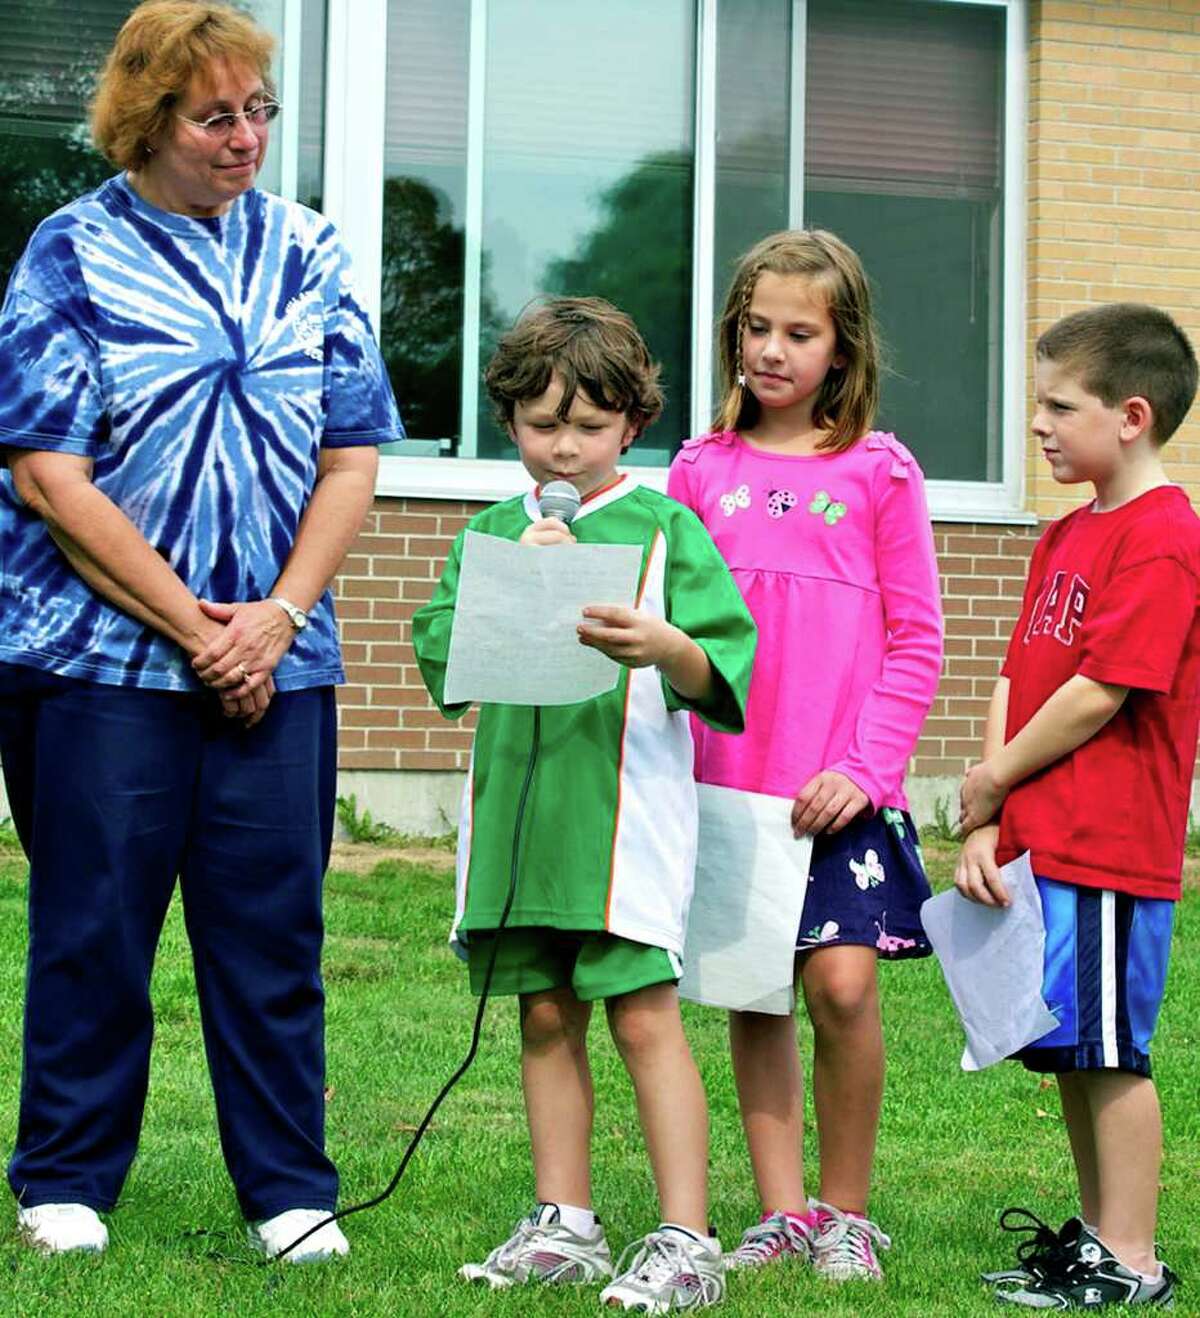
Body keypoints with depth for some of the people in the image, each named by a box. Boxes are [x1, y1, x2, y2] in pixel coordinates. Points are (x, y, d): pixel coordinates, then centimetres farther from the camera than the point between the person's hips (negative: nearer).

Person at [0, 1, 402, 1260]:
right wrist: (192, 626, -11)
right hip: (102, 654, -3)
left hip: (275, 661, 3)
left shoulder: (306, 252, 9)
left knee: (274, 929, 4)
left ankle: (289, 1190, 14)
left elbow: (353, 457, 8)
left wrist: (278, 616, -6)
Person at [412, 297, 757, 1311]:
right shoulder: (494, 533, 13)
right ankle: (564, 1224, 19)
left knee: (645, 1015, -7)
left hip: (625, 807, -5)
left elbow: (725, 667, -6)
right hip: (515, 805, 5)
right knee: (546, 1017, 10)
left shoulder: (664, 527, 1)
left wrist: (666, 646, -26)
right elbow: (441, 653, 3)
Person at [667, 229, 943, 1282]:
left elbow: (915, 642, 1)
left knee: (843, 985, -12)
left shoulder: (879, 472, 2)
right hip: (726, 779, 3)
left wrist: (865, 766, -9)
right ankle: (782, 1210, 16)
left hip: (842, 787, -3)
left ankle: (846, 1212, 5)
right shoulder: (702, 471, 9)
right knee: (753, 994, 6)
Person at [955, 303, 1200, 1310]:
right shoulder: (1066, 537, 16)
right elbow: (1017, 680, 12)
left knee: (1109, 1052, -3)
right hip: (1038, 841, 9)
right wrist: (986, 831, 2)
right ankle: (1095, 1236, 26)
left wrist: (995, 781, -6)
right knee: (1073, 1054, 15)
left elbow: (1100, 694, -18)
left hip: (1108, 844, -9)